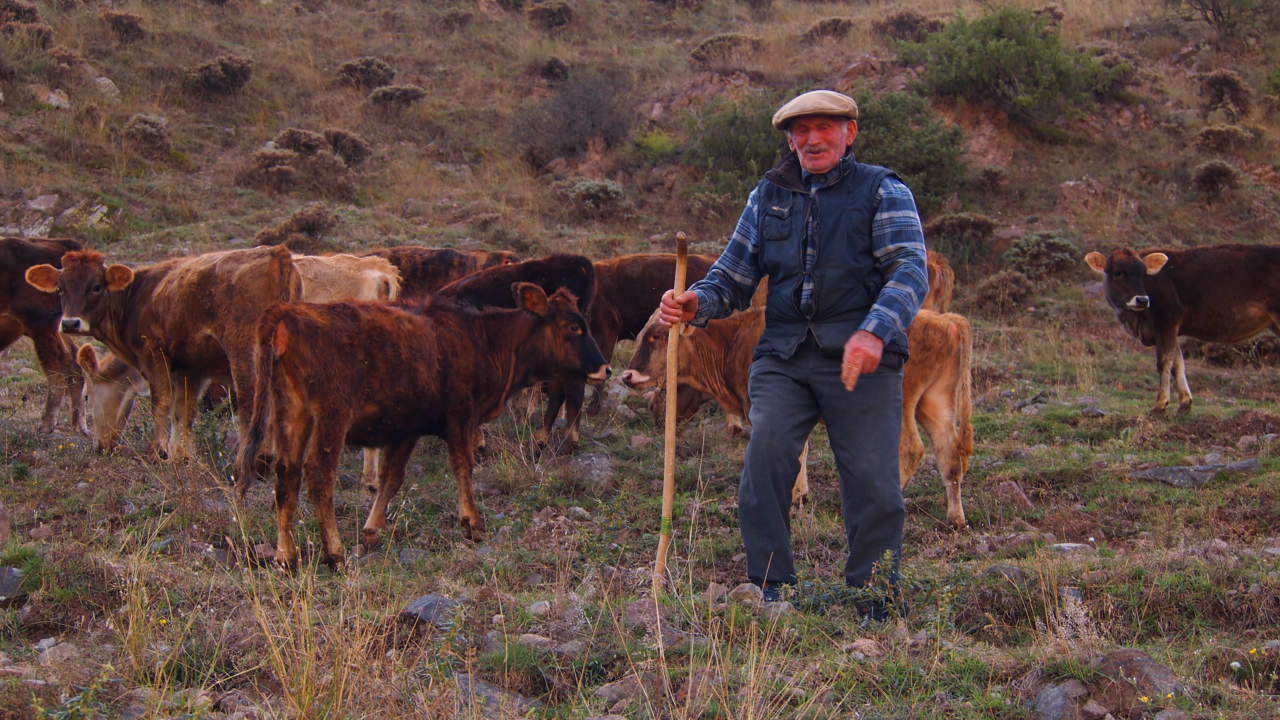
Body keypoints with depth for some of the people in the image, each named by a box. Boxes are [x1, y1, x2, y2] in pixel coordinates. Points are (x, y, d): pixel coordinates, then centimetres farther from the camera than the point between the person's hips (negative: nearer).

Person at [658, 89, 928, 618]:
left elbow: (911, 270, -8)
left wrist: (874, 331, -27)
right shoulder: (768, 196, 18)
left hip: (861, 358, -3)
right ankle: (769, 593, -6)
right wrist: (695, 304, -4)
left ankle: (874, 606, 11)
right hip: (783, 356, 3)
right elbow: (733, 277, 20)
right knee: (765, 456, -17)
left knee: (871, 480, -6)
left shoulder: (883, 191, 6)